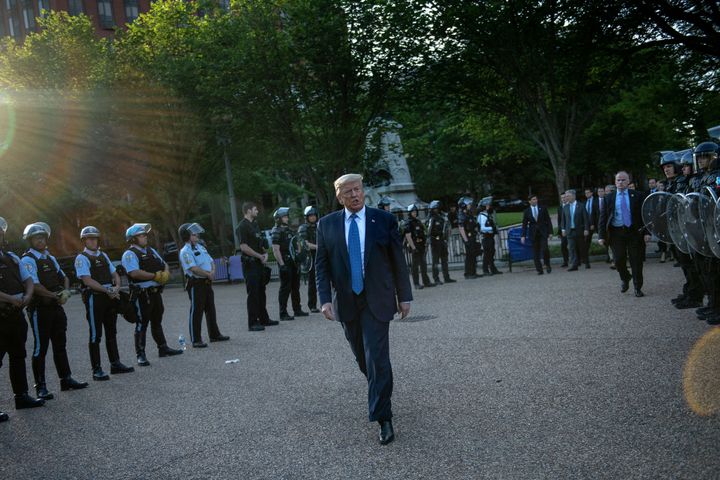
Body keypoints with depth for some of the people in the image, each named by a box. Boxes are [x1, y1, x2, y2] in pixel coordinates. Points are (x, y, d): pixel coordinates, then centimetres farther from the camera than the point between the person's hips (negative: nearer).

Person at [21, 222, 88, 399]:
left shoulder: (50, 258, 15)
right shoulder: (28, 260, -9)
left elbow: (63, 277, 18)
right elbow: (35, 286, -18)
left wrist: (65, 291, -2)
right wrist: (56, 296, -14)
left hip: (56, 307, 7)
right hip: (40, 309, -7)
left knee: (60, 345, 13)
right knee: (40, 347, -2)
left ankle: (66, 379, 22)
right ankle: (40, 387, 5)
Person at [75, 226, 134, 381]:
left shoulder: (103, 255, 17)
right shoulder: (82, 258, -5)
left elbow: (115, 274, 16)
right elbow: (87, 280, -16)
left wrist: (116, 287, -4)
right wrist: (107, 290, -19)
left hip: (110, 297, 7)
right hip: (94, 297, -7)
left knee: (111, 332, 13)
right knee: (95, 335, -2)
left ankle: (115, 364, 21)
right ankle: (97, 370, 2)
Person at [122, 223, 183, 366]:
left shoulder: (151, 250, 16)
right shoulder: (130, 254, -11)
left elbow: (164, 264, 20)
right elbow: (134, 273, -24)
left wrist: (165, 273, -3)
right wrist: (155, 276, -20)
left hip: (156, 291, 8)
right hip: (142, 294, -8)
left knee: (157, 321, 18)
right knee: (142, 324, -3)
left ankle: (163, 348, 30)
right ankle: (140, 355, 3)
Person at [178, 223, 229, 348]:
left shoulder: (200, 247, 15)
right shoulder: (185, 251, -12)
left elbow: (211, 261, 14)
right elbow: (194, 268, -22)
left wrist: (213, 272, -6)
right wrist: (208, 274, -14)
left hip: (207, 283, 8)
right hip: (196, 284, -8)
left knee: (211, 310, 15)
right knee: (196, 312, -4)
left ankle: (214, 334, 26)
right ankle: (196, 340, 1)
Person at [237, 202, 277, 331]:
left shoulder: (255, 224, 17)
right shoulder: (243, 226, -12)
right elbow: (244, 247, -19)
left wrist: (265, 253, 3)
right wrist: (260, 256, -13)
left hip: (259, 263, 9)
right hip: (250, 264, -9)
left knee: (261, 292, 14)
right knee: (253, 294, -7)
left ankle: (264, 319, 23)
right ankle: (253, 323, -3)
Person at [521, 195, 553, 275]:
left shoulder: (543, 209, 6)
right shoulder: (526, 211, 6)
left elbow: (548, 220, 6)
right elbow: (524, 224, 6)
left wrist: (550, 232, -1)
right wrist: (523, 235, -2)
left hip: (543, 232, -1)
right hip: (533, 233, 1)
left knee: (545, 249, -15)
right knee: (536, 253, 0)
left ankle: (547, 265, 7)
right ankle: (539, 270, 6)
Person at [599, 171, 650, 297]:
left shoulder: (637, 196, 4)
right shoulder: (609, 197, 6)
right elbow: (603, 216, 5)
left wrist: (646, 232, -8)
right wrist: (602, 235, -3)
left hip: (634, 231, -1)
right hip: (616, 232, 1)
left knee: (636, 261, 1)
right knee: (619, 260, -2)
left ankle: (638, 288, 14)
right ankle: (625, 278, 29)